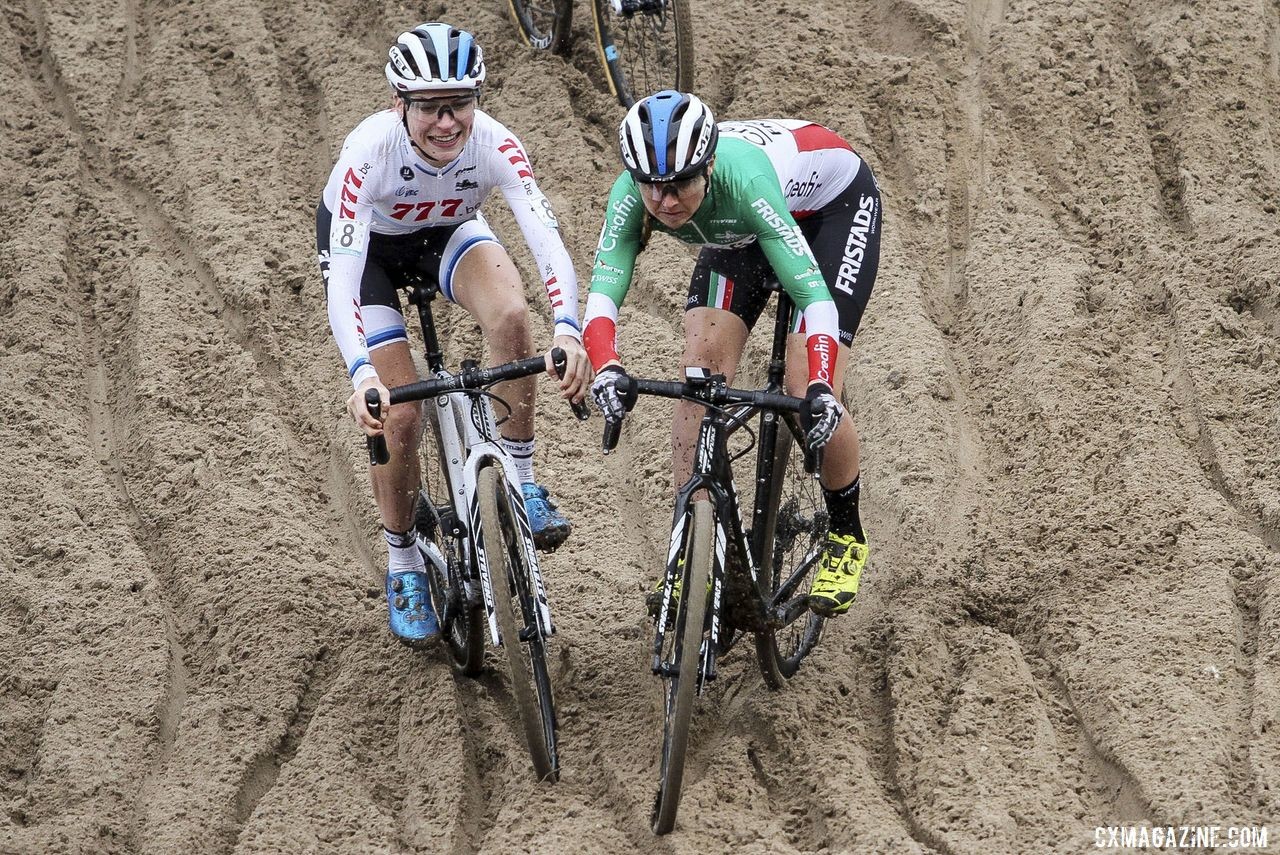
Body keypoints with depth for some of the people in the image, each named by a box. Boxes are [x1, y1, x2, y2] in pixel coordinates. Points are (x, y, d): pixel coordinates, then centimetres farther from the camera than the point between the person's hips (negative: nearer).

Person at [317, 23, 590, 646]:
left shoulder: (493, 144, -33)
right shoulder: (370, 150, -38)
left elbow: (547, 240, -41)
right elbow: (342, 280, -44)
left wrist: (568, 330, -59)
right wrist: (362, 376, -58)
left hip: (448, 232, 2)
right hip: (367, 245, -2)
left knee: (511, 315, -31)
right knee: (400, 412, -12)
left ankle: (522, 483, -13)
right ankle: (403, 569, 12)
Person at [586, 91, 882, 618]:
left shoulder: (741, 178, -43)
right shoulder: (633, 194, -31)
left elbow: (813, 294, -45)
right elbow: (602, 293, -38)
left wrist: (818, 389, -58)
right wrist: (606, 368, -58)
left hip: (832, 204, -5)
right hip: (736, 234, 5)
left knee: (807, 397, -16)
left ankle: (846, 536, 9)